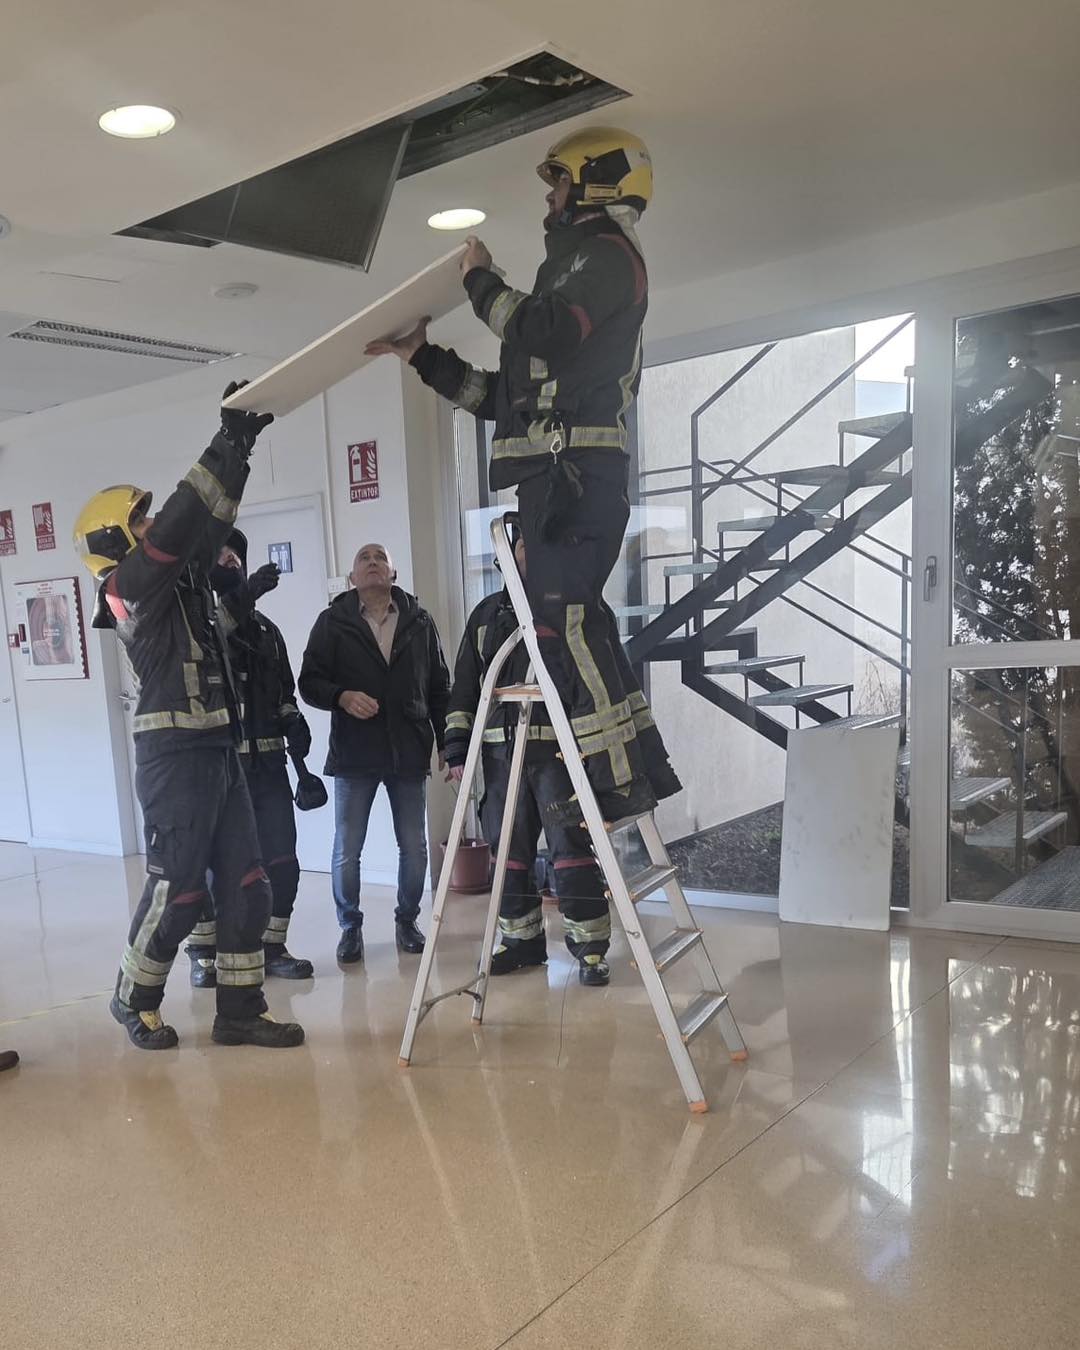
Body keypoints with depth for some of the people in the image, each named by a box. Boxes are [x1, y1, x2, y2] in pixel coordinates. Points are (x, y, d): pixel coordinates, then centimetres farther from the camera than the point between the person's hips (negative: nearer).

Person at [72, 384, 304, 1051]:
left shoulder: (182, 576, 15)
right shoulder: (130, 583, -7)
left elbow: (210, 523, 13)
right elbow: (183, 520, -19)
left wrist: (241, 445, 4)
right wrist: (227, 446, -18)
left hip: (219, 748, 8)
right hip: (174, 753, -8)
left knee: (246, 885, 7)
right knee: (177, 888, 1)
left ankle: (241, 1008, 15)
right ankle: (135, 999, 22)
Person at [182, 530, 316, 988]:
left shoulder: (264, 628, 16)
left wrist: (293, 721, 4)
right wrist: (241, 596, -34)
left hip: (267, 761, 5)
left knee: (281, 860, 4)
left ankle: (272, 947, 18)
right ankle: (203, 954, 17)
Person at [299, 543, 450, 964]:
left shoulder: (419, 621, 8)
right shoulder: (332, 622, 3)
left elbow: (439, 687, 11)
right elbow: (309, 683, 0)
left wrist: (447, 743, 7)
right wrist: (342, 696, -19)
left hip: (410, 752, 2)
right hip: (353, 754, -1)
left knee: (413, 846, 7)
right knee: (346, 849, 2)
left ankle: (407, 920, 25)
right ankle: (350, 926, 19)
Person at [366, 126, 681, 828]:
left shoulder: (606, 253, 2)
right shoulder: (580, 265, 33)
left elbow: (545, 333, -18)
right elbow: (505, 394, 29)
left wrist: (483, 280, -1)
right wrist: (423, 356, 29)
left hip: (573, 469, -10)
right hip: (562, 473, 10)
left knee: (565, 618, -15)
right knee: (575, 621, 7)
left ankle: (621, 777, -14)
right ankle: (643, 769, 10)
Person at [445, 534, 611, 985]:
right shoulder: (487, 614, 16)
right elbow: (464, 687, 15)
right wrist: (457, 748, 7)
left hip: (561, 748, -4)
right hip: (501, 750, 4)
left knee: (572, 848, -5)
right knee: (509, 849, 9)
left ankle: (590, 944, 5)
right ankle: (521, 937, 22)